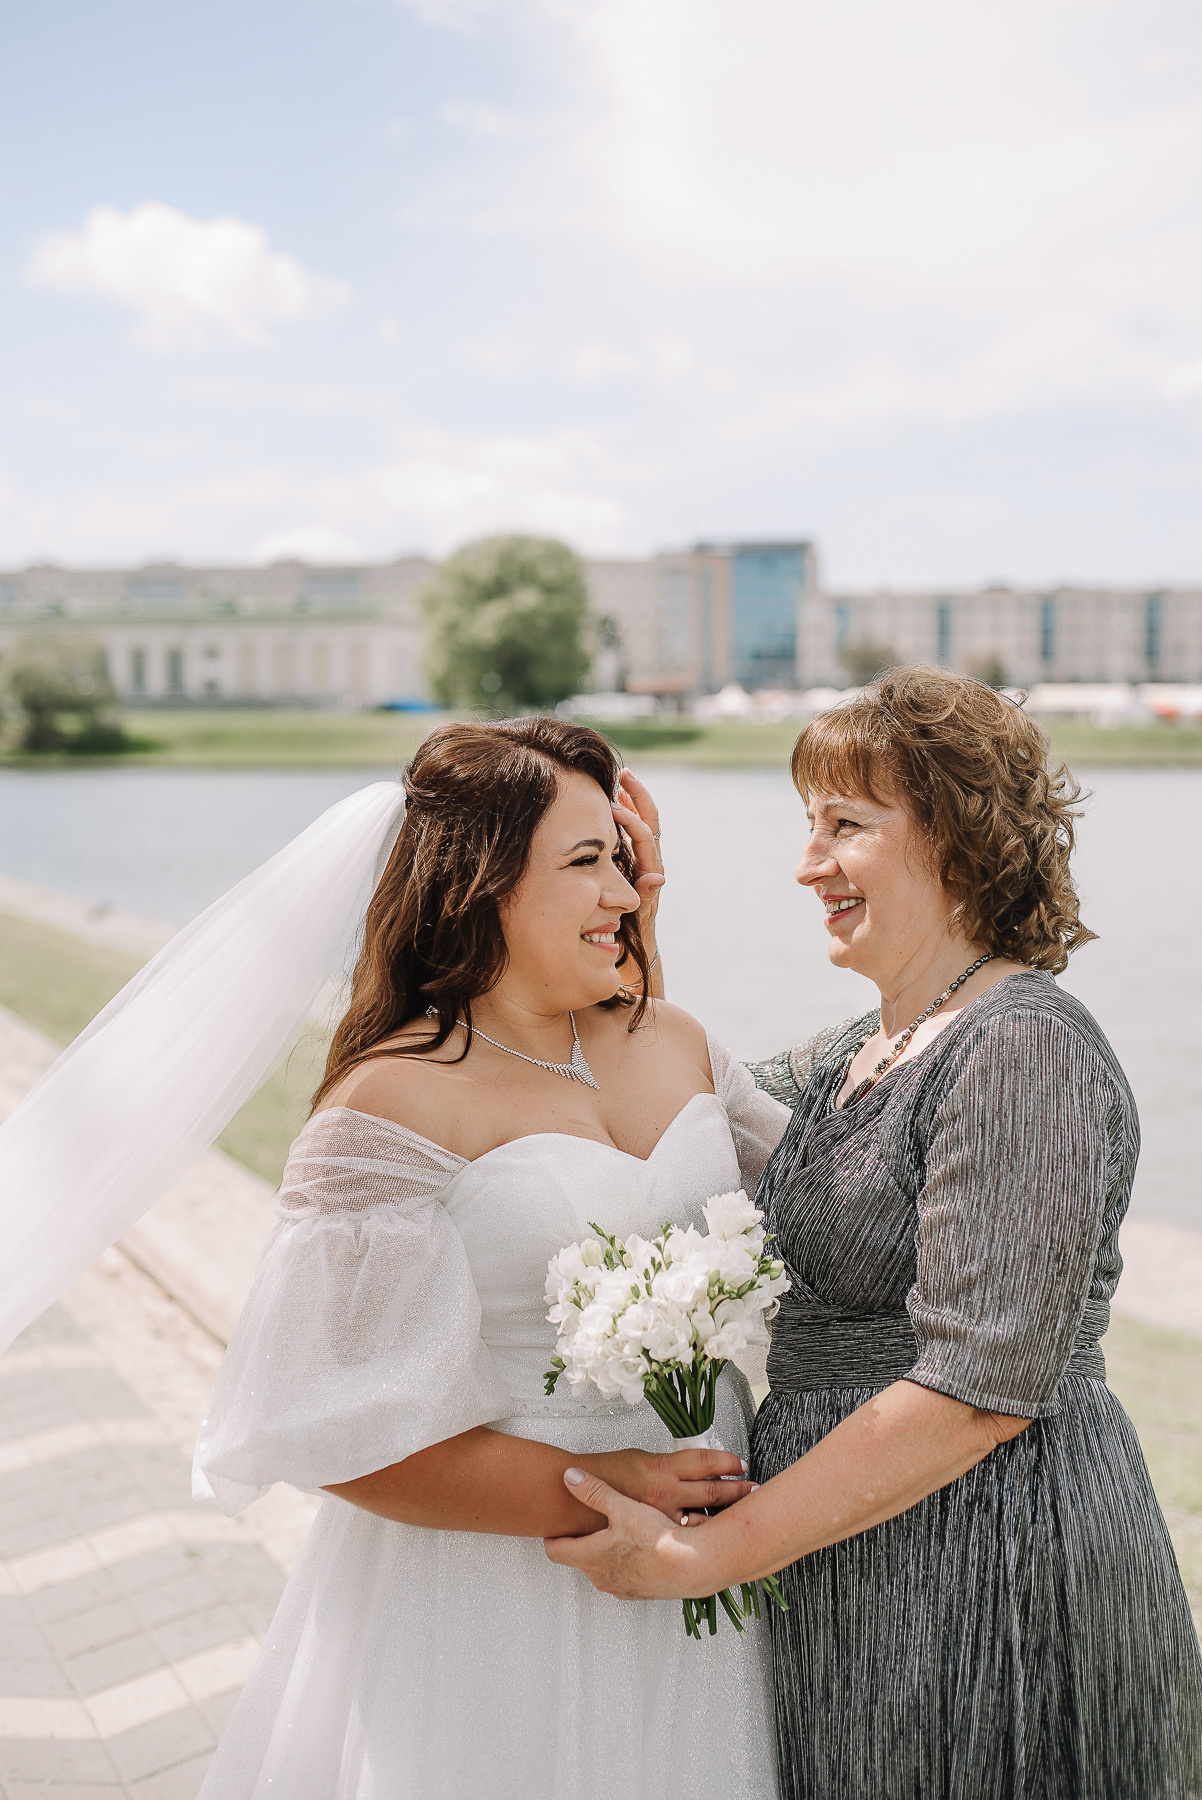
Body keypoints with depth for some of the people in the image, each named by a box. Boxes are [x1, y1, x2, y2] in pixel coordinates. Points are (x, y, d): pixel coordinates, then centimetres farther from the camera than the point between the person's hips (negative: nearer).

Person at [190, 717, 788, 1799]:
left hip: (704, 1539, 6)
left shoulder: (674, 1042, 1)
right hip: (498, 1590, -6)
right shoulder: (395, 1104, -18)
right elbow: (332, 1423, -18)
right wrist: (586, 1493, -20)